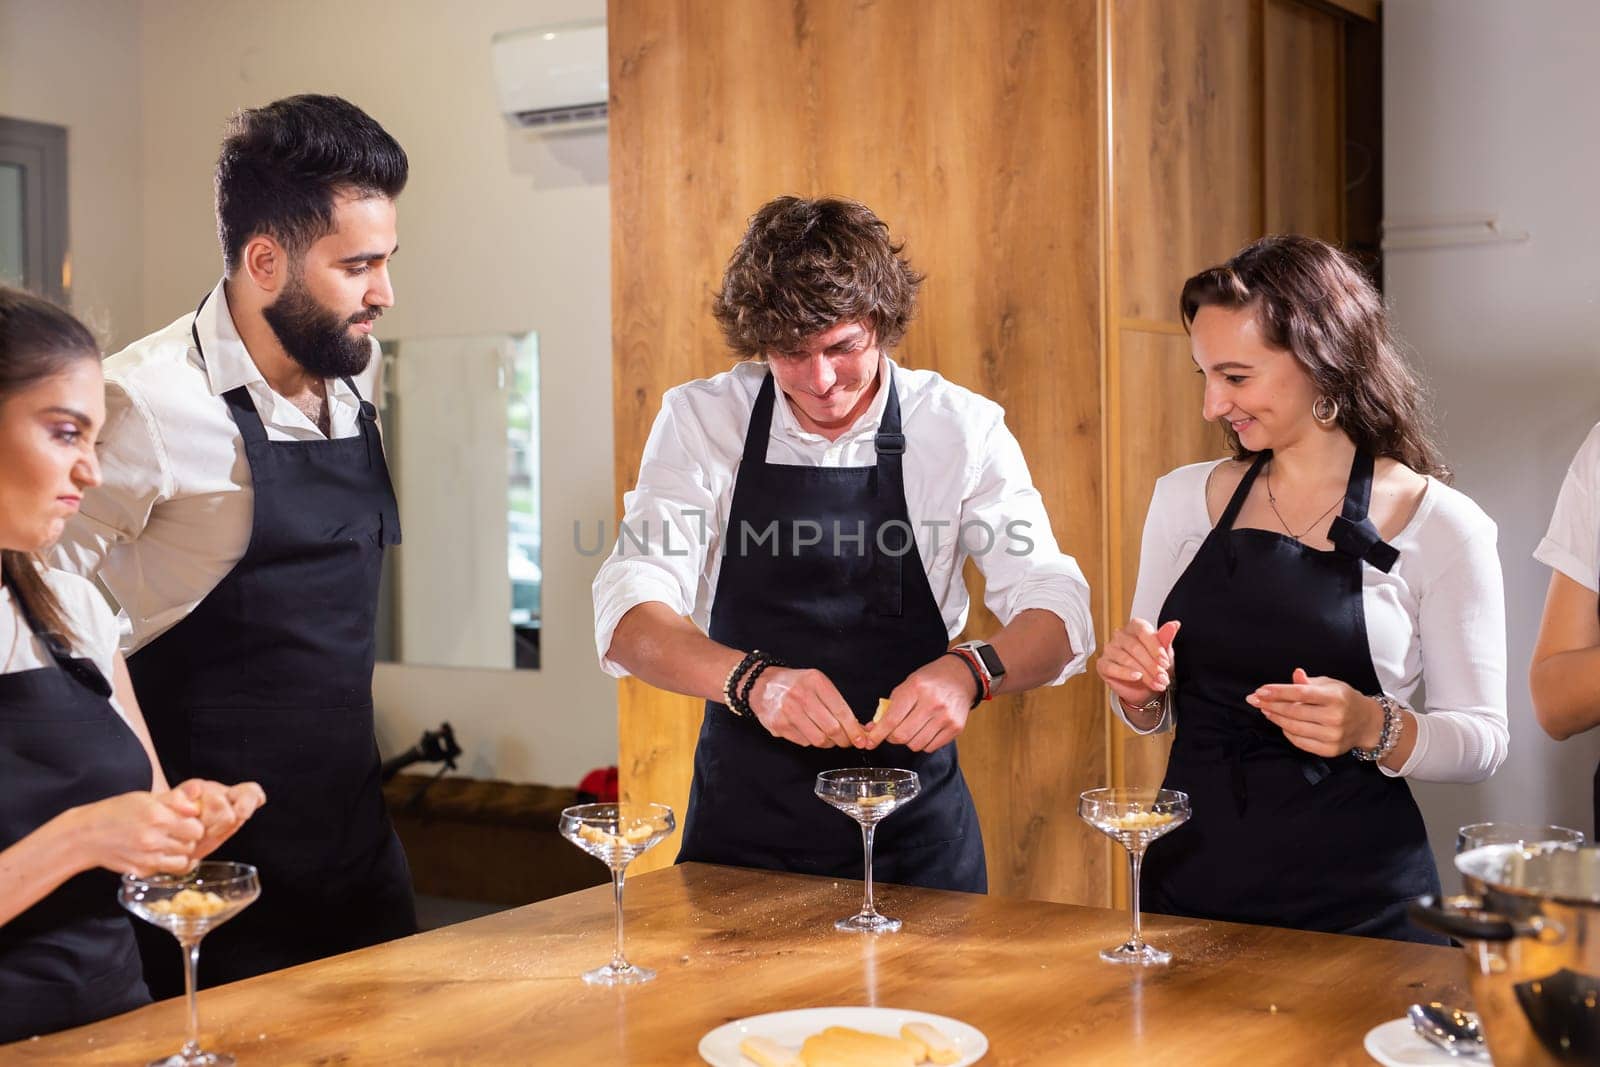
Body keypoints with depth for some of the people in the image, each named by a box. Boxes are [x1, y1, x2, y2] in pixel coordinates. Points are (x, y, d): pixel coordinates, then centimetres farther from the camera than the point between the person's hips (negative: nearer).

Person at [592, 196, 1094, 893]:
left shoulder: (963, 429, -7)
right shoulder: (699, 419, -7)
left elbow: (1055, 610, -9)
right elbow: (629, 619, -15)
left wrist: (970, 671, -31)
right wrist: (752, 679, -35)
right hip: (742, 823, 0)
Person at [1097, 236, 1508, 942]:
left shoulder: (1440, 526, -7)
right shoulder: (1185, 499, 4)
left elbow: (1481, 739, -3)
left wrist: (1373, 728, -21)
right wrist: (1140, 692, -8)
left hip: (1353, 902, -3)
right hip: (1189, 879, 4)